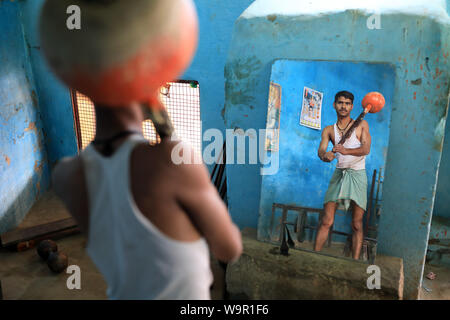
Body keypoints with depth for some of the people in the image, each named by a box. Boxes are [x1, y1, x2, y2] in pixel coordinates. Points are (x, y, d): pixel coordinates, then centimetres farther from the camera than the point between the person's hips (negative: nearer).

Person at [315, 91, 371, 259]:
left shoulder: (361, 125, 5)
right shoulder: (329, 130, 11)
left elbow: (366, 149, -10)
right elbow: (321, 151, -5)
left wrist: (346, 151, -29)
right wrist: (325, 155, -30)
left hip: (357, 175, -1)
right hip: (339, 174, 1)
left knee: (357, 225, 0)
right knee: (326, 221, -5)